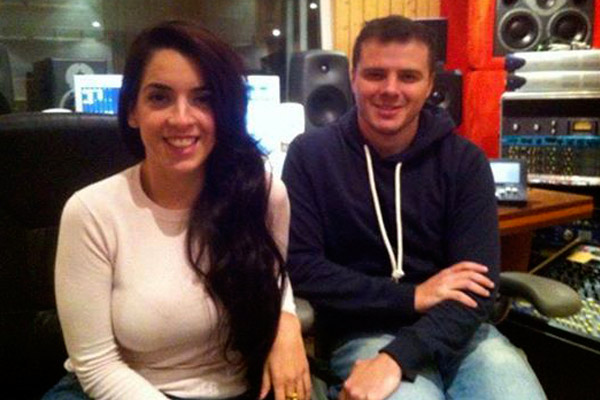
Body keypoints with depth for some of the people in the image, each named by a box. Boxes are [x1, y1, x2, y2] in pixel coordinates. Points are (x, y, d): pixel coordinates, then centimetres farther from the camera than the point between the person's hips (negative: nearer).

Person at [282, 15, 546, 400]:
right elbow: (300, 266, -9)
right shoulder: (311, 154, -3)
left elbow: (476, 282, -8)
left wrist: (397, 358, -23)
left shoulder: (465, 161, 0)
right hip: (361, 332, -2)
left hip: (456, 330, 3)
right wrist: (411, 296, -14)